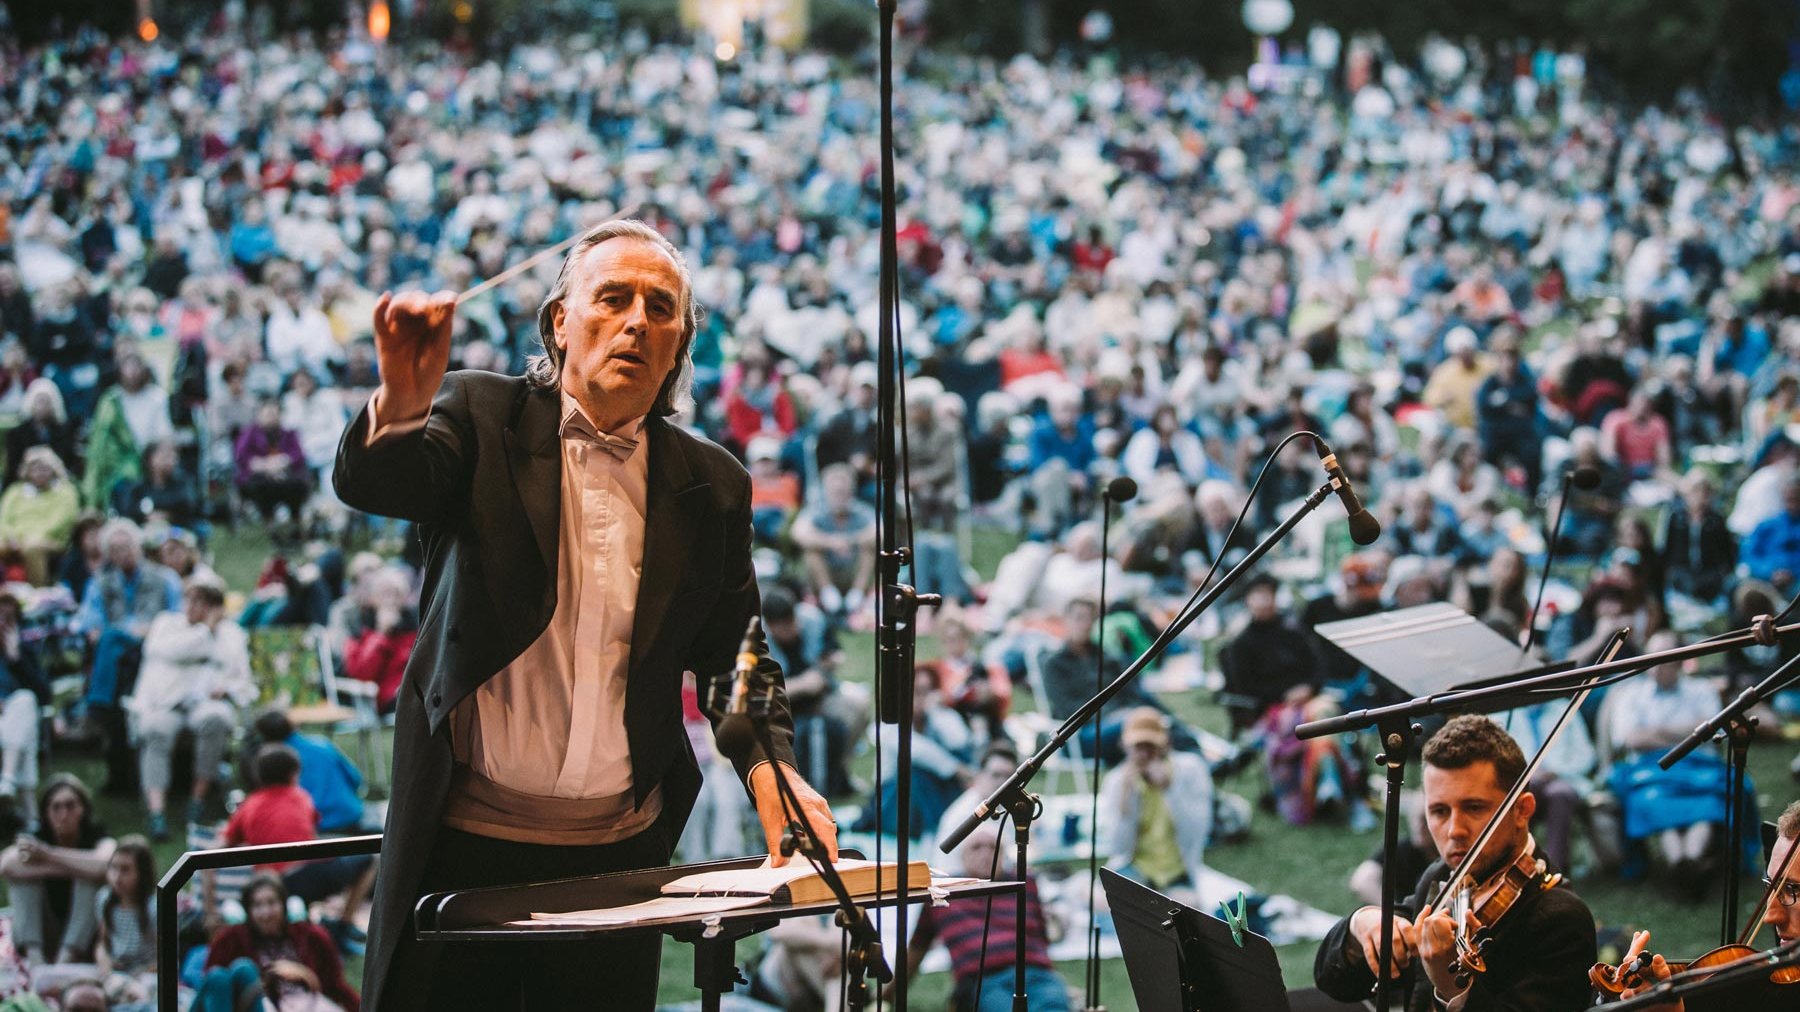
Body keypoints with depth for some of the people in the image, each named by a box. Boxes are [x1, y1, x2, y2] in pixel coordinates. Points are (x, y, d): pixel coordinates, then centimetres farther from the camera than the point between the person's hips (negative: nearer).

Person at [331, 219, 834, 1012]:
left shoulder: (708, 486, 7)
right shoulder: (483, 418, 0)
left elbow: (735, 656, 10)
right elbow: (370, 483, -18)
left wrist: (769, 770, -9)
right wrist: (401, 403, -41)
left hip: (619, 856, 2)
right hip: (462, 845, -2)